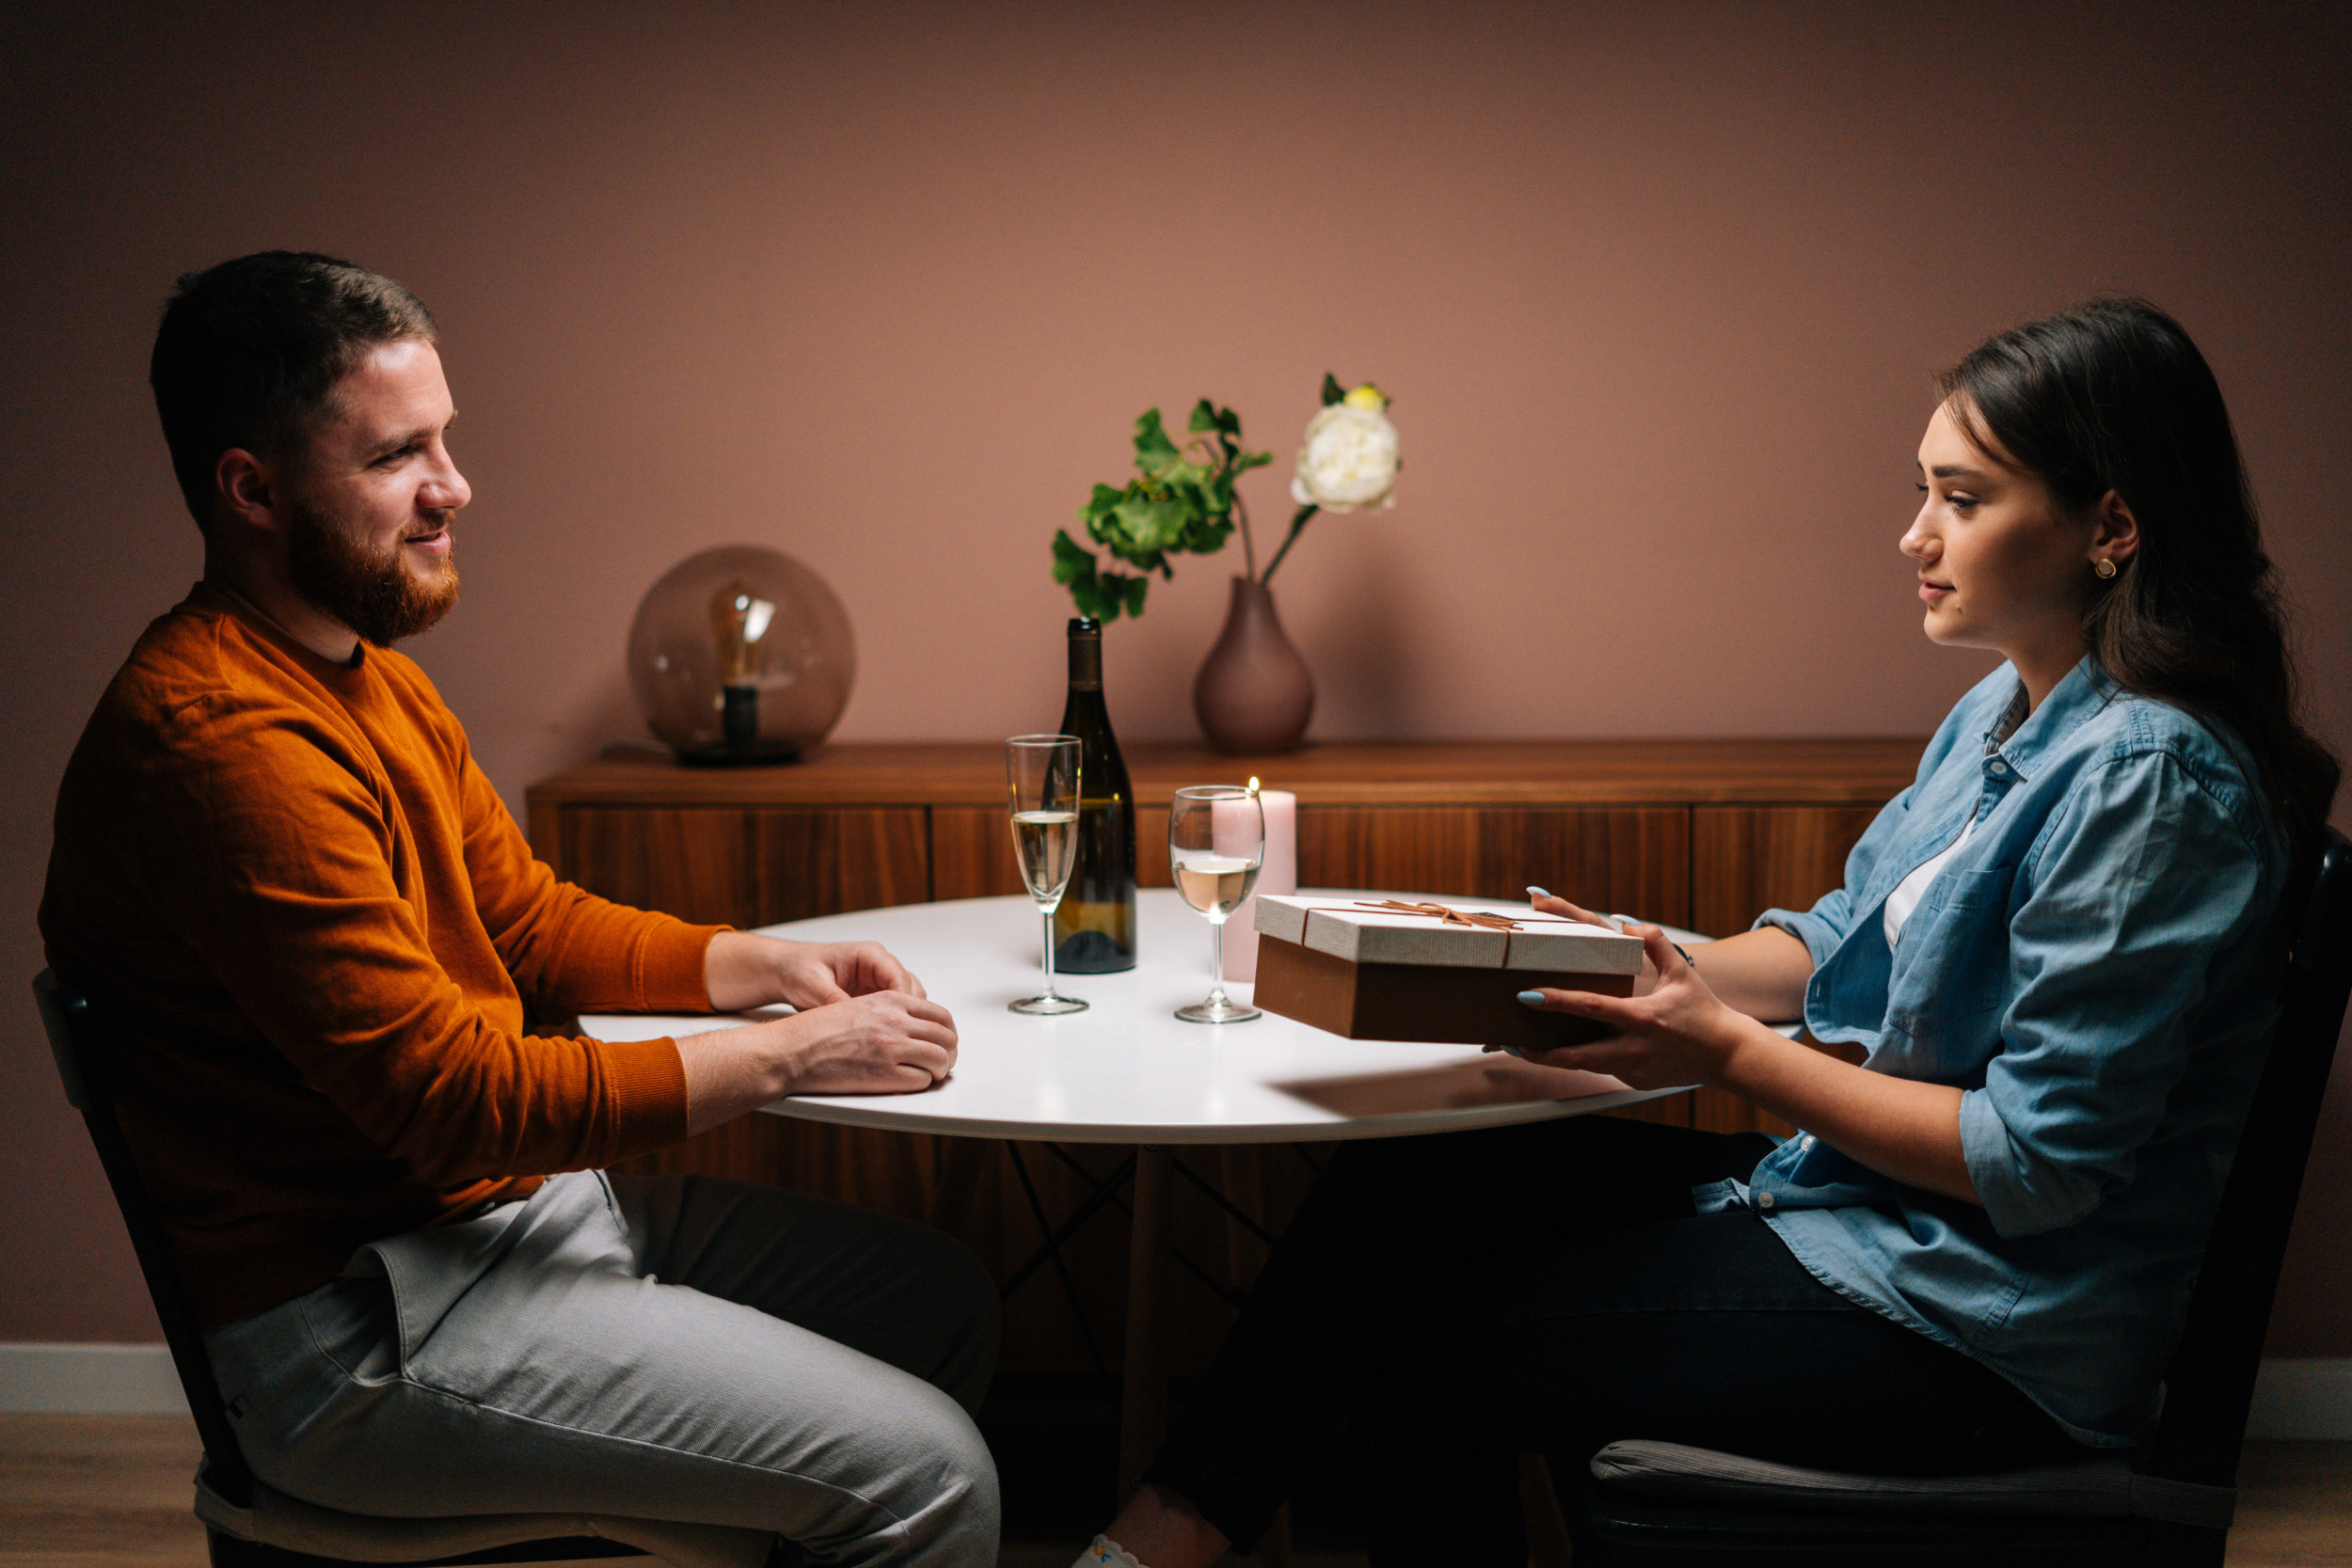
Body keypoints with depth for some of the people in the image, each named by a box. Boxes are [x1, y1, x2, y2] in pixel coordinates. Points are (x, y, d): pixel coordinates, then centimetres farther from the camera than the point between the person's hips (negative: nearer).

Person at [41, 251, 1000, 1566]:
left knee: (943, 1297, 15)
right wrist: (792, 1055, -19)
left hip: (517, 1196, 11)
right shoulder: (222, 738, -24)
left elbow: (529, 918, 18)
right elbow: (453, 1094, -26)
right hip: (360, 1329, -10)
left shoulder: (375, 680, 11)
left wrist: (768, 965, 2)